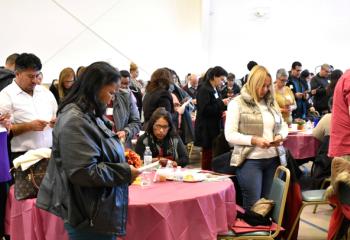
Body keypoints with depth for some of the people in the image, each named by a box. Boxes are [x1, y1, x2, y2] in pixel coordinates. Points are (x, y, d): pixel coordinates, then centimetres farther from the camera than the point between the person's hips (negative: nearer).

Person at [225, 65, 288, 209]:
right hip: (250, 160, -5)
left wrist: (280, 135, -3)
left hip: (273, 159, 5)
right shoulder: (237, 103, -4)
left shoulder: (272, 102, 12)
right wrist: (254, 140, -21)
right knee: (252, 205, -2)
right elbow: (230, 135, -9)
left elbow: (283, 125, 20)